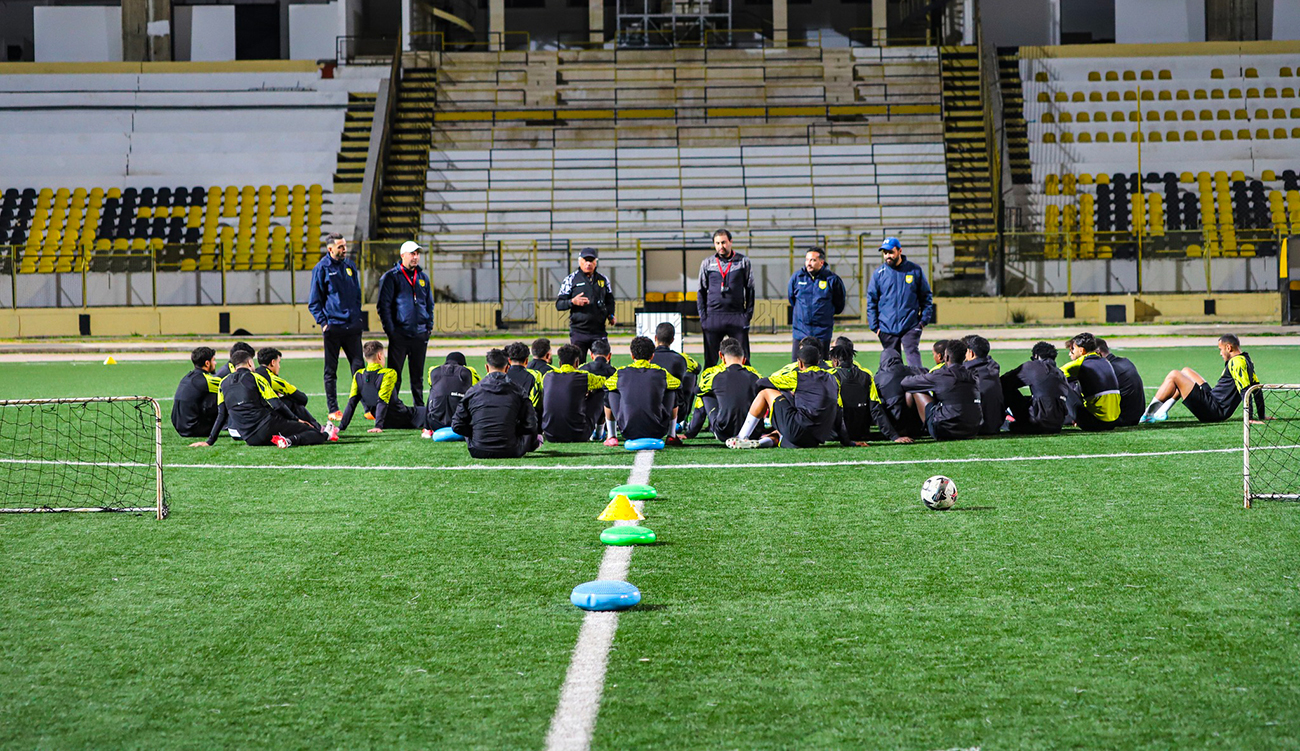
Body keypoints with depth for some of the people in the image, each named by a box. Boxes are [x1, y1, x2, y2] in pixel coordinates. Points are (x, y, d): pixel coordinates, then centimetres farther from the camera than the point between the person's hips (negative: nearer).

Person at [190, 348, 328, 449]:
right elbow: (276, 405, -2)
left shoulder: (224, 383, 17)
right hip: (268, 425, -5)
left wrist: (210, 441, 20)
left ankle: (285, 440, -3)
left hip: (250, 439, 5)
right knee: (316, 435, -8)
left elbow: (221, 416, 14)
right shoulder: (255, 378, 4)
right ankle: (289, 440, -31)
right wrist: (296, 420, 10)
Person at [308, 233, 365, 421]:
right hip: (332, 326, -4)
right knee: (331, 370, 3)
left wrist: (358, 317, 11)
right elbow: (314, 301, -1)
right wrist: (323, 322, -9)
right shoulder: (322, 268, -3)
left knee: (359, 366, 2)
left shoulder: (350, 266, 12)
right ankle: (333, 410, 7)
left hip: (352, 326, 4)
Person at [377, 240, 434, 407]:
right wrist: (390, 330, -11)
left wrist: (429, 326, 11)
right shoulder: (391, 277, -2)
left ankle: (419, 407, 18)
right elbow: (383, 305, -5)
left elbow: (429, 304, 22)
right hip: (399, 335, -5)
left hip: (420, 335, 5)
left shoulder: (423, 277, 14)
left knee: (418, 374, 11)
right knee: (394, 375, -3)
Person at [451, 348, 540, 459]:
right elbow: (530, 424, 2)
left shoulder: (473, 391, 2)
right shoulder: (516, 390, 0)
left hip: (478, 453, 1)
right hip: (509, 452, -1)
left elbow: (457, 425, 5)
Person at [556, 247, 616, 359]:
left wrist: (610, 315, 5)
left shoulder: (603, 279, 12)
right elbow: (558, 304, 0)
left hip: (599, 331, 3)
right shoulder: (571, 279, 2)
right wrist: (572, 302, -19)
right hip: (578, 332, -2)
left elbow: (610, 301, 24)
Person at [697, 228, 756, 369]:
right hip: (713, 317, 1)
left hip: (737, 316, -1)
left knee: (743, 359, 0)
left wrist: (748, 315, 0)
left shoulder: (743, 262, 6)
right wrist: (703, 317, 3)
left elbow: (750, 290, 8)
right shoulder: (707, 263, 9)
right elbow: (701, 292, 12)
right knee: (710, 360, 4)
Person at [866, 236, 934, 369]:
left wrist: (924, 320, 1)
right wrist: (874, 326, 1)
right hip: (887, 328, 2)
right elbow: (871, 302, 9)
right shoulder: (879, 274, 6)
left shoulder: (915, 270, 4)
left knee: (912, 352, -19)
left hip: (911, 327, -2)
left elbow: (926, 297, 11)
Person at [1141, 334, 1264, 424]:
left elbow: (1245, 390, -27)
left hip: (1213, 410, -11)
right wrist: (1261, 416, 20)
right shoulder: (1247, 361, 13)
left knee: (1174, 375, -7)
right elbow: (1257, 388, 18)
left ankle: (1147, 414, 1)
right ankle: (1161, 412, 20)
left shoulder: (1236, 362, -17)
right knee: (1186, 371, 26)